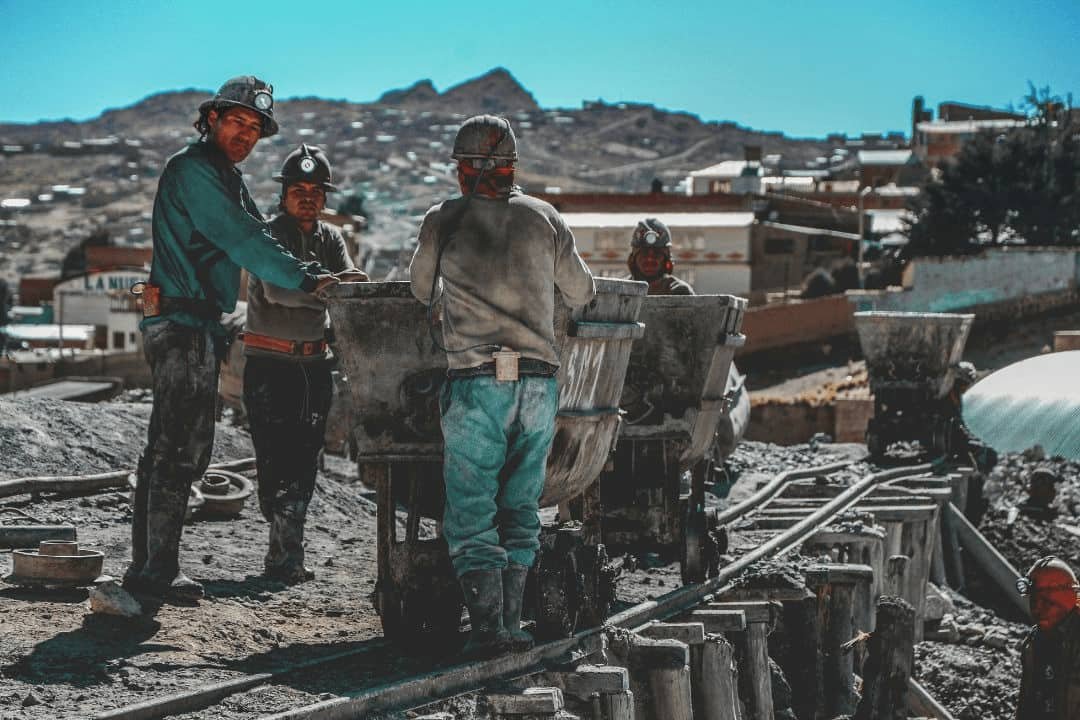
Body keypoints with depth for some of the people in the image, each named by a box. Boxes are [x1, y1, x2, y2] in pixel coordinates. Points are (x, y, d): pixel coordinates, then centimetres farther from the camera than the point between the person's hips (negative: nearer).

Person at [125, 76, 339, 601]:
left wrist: (317, 274, 4)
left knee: (169, 449, 12)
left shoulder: (227, 179, 21)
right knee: (177, 449, -11)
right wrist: (305, 280, -18)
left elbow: (255, 239, 18)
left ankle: (146, 567, 17)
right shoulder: (193, 169, -11)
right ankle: (159, 570, -10)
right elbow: (242, 240, -18)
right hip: (183, 325, -11)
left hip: (199, 326, 11)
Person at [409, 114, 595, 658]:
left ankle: (488, 627, -7)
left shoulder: (443, 221, 2)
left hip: (476, 382, -3)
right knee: (520, 509, 13)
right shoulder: (544, 218, 8)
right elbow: (582, 293, 18)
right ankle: (511, 622, 12)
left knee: (471, 515, 2)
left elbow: (421, 292, 18)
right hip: (539, 379, 3)